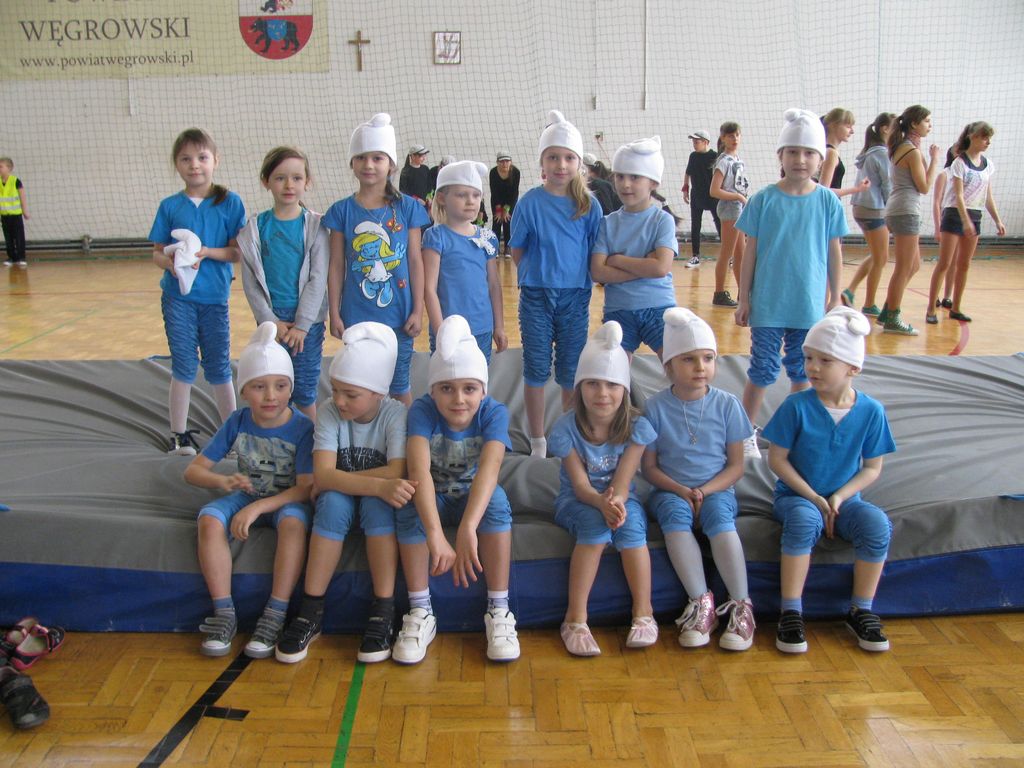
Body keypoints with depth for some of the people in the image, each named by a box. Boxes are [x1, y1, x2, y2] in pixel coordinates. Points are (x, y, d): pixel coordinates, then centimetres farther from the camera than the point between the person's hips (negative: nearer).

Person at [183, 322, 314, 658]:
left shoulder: (302, 428, -16)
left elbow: (306, 487, -20)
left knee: (293, 522, -37)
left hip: (287, 500, -3)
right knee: (210, 519, -27)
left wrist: (257, 507, -32)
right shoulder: (238, 422, -6)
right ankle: (224, 613, -17)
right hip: (247, 494, 3)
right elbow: (193, 470, -4)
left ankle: (275, 616, -27)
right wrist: (222, 481, -28)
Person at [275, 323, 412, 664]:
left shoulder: (395, 413, -16)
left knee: (376, 504, -35)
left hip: (378, 501, -1)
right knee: (333, 501, -32)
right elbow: (322, 476, -26)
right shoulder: (329, 412, -13)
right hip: (341, 500, 1)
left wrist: (342, 478, -21)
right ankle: (312, 611, -24)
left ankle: (383, 610, -28)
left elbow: (396, 473, -29)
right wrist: (378, 484, -41)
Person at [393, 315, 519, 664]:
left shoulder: (494, 412, -21)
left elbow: (489, 468, -38)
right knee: (410, 503, -32)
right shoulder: (423, 410, -22)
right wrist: (435, 536, -52)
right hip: (433, 500, 0)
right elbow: (419, 470, -38)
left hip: (473, 500, 0)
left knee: (497, 499, -32)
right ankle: (420, 613, -20)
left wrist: (467, 529, -54)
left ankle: (498, 610, -22)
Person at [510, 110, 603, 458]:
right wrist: (536, 275, -3)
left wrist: (577, 276, -1)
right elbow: (517, 250, 3)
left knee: (572, 372, 9)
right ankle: (537, 441, 20)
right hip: (536, 297, -1)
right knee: (536, 369, 7)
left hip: (575, 297, 1)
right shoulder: (530, 202, -5)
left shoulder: (589, 204, -2)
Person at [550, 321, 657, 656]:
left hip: (619, 498, 2)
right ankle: (575, 618, -27)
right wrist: (602, 503, -40)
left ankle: (643, 613, -18)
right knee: (596, 525, -33)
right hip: (577, 501, -1)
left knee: (630, 524, -31)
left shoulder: (636, 427, -11)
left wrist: (617, 502, -41)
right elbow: (580, 484, -19)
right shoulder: (566, 429, -15)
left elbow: (623, 479, -18)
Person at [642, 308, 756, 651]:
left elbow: (736, 465, 1)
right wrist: (681, 491, -16)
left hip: (716, 489, 0)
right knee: (675, 513, -33)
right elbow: (649, 467, 0)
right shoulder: (656, 407, -4)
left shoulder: (727, 404, -1)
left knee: (719, 515, -32)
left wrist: (704, 491, -15)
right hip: (670, 491, 0)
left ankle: (741, 605, -25)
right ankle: (701, 601, -29)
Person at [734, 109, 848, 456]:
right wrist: (743, 300, 0)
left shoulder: (828, 202, -2)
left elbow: (834, 253, 5)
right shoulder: (764, 199, -6)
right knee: (763, 369, 5)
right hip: (767, 304, -1)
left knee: (802, 371, 13)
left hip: (809, 305, 2)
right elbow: (750, 252, -1)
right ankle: (746, 433, 20)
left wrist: (836, 299, 7)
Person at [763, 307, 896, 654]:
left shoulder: (871, 411, -4)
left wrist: (838, 498, -13)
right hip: (795, 496, -2)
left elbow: (872, 468, 2)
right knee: (803, 519, -36)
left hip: (844, 498, 2)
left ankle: (861, 610, -8)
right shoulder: (796, 406, -10)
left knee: (878, 523, -27)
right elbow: (777, 459, -7)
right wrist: (814, 498, -13)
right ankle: (790, 612, -24)